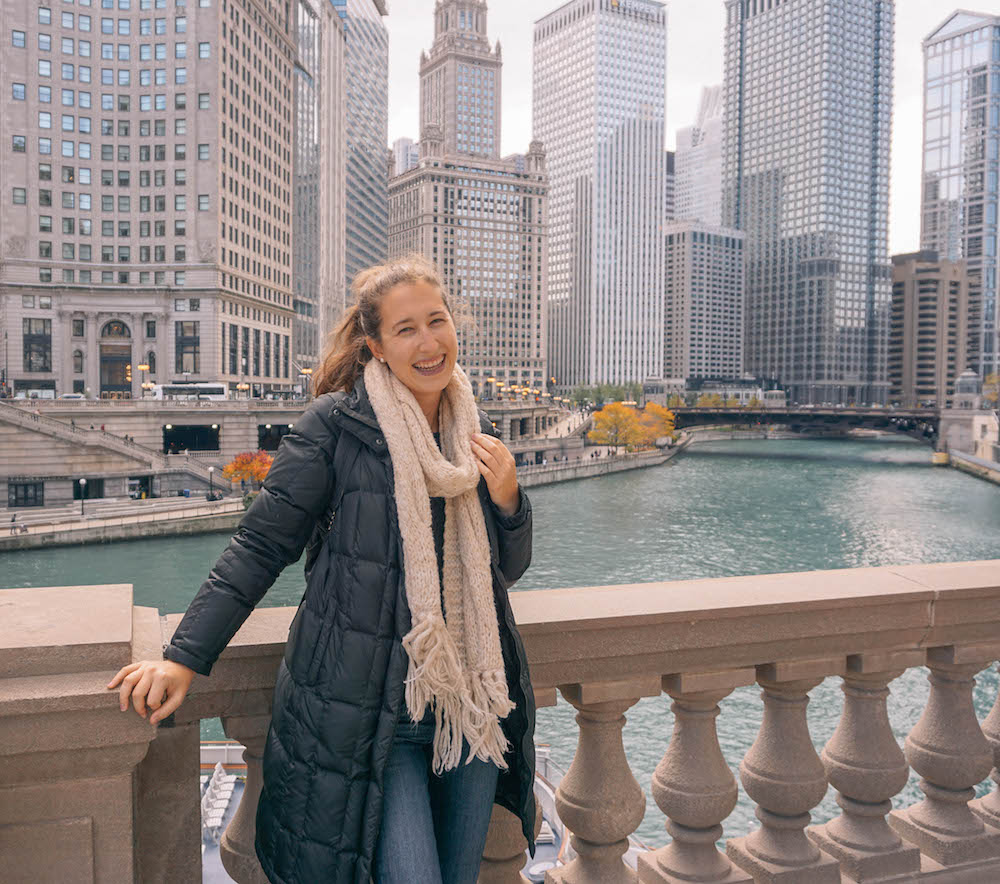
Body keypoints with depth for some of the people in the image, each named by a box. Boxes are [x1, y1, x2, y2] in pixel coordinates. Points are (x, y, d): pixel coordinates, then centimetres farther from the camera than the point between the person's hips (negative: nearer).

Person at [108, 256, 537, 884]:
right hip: (371, 714, -5)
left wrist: (507, 498, -6)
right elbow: (261, 546, -6)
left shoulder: (476, 434, 6)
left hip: (473, 705, 5)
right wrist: (184, 659, -9)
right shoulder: (336, 426, -9)